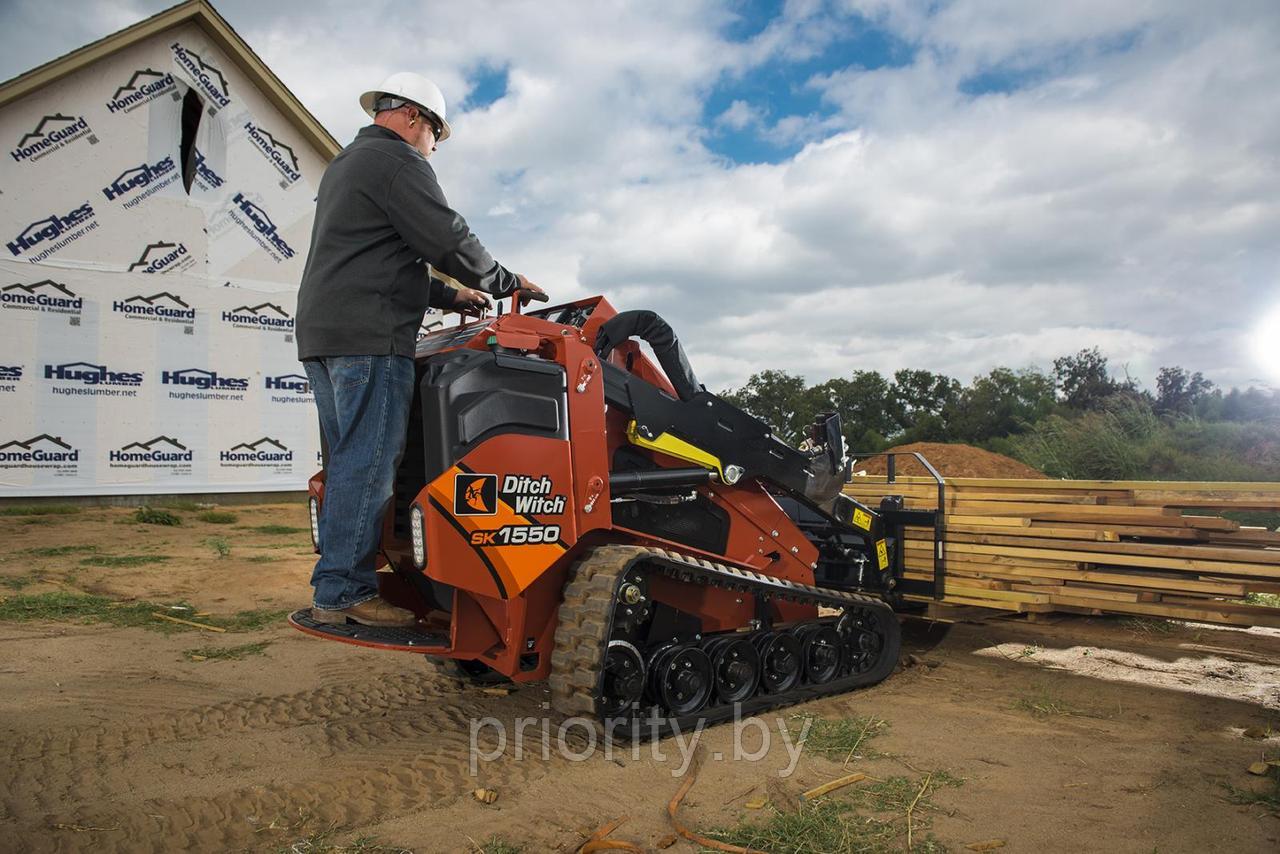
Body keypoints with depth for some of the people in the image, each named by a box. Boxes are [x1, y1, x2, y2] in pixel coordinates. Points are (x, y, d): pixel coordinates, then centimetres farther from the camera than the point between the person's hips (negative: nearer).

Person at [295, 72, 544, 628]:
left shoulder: (344, 165, 29)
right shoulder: (397, 159, -4)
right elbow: (447, 239, -12)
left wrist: (449, 296, 26)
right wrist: (504, 282, 3)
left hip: (322, 332, 10)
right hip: (369, 337, -10)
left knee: (350, 462, 10)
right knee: (368, 463, -9)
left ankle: (336, 587, 12)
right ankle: (343, 592, -6)